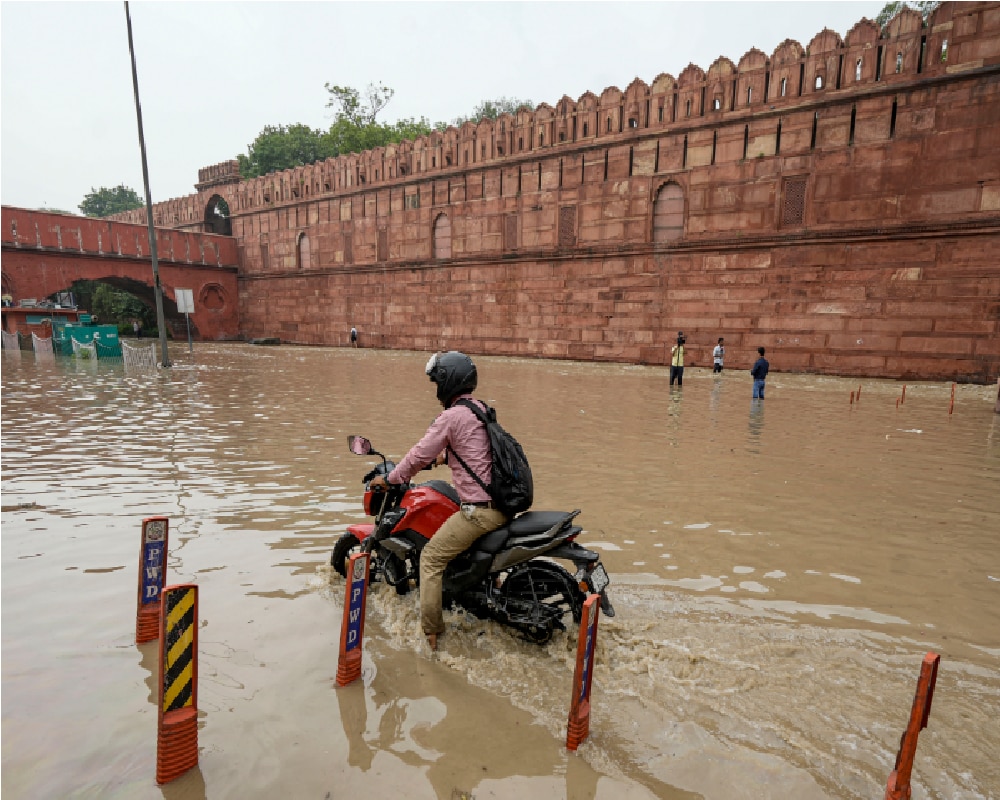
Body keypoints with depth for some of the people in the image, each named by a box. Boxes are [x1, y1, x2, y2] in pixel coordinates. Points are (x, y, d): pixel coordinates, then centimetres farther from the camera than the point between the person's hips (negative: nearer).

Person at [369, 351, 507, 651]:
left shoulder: (451, 416, -12)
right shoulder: (481, 409, 13)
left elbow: (419, 455, -10)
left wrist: (388, 479, 4)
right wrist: (443, 456, 39)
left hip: (479, 509, -9)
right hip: (503, 504, 9)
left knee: (431, 558, 3)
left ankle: (430, 633, 8)